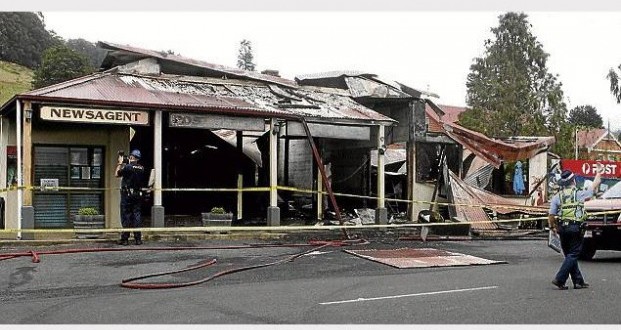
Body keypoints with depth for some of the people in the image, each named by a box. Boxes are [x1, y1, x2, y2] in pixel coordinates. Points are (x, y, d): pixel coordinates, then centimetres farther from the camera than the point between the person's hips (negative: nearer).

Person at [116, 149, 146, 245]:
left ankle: (125, 238, 2)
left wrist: (120, 163, 9)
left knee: (126, 216, 1)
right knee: (137, 215, 7)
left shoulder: (127, 167, -12)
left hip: (127, 194, -4)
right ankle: (138, 238, 6)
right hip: (138, 195, 4)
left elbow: (116, 174, -1)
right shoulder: (141, 168, 3)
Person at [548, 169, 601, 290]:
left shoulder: (556, 197, 3)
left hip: (562, 229, 4)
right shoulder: (579, 194, -2)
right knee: (573, 255, -1)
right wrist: (597, 179, 36)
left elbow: (551, 215, -1)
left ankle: (578, 281, 16)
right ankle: (559, 279, -11)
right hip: (576, 228, -4)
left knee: (570, 255, 13)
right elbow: (592, 189, 17)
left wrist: (552, 227, 15)